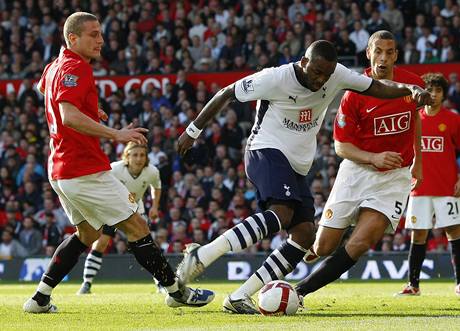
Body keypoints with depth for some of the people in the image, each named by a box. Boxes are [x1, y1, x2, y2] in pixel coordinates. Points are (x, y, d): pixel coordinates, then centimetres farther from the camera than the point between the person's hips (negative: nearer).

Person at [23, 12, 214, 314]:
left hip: (61, 172, 10)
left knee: (87, 234, 22)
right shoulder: (75, 68, -16)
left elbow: (42, 87, 39)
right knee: (137, 227, -2)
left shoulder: (55, 66, 14)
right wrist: (116, 135, -32)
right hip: (86, 171, -10)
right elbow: (70, 117, -30)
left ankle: (40, 298, 16)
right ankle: (176, 291, 5)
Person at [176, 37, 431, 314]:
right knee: (282, 214, -32)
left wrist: (411, 89, -15)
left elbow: (377, 88, 5)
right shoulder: (275, 78, -15)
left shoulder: (336, 75, 0)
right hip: (267, 152, -8)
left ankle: (240, 297, -7)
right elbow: (226, 95, -5)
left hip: (297, 167, 8)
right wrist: (194, 131, 1)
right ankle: (201, 255, -36)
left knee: (304, 235, -6)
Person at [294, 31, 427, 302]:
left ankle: (300, 291, -9)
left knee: (360, 244, -19)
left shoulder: (413, 84, -4)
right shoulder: (355, 93, -12)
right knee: (323, 248, 0)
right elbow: (341, 146, -8)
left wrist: (417, 160, 24)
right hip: (357, 171, -1)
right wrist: (374, 158, -25)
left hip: (395, 177, 1)